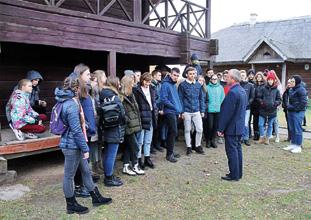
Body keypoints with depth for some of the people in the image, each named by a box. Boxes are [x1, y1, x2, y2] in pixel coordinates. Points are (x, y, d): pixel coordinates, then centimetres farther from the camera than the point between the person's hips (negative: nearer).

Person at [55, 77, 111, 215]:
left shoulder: (67, 101, 9)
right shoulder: (71, 105, -22)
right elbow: (77, 130, -24)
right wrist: (85, 149, -17)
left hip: (74, 145, 10)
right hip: (72, 146, -10)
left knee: (86, 171, 17)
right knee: (69, 175, 6)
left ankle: (96, 198, 30)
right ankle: (71, 205, 22)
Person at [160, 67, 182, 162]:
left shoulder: (174, 85, 16)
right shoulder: (165, 84, -10)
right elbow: (164, 99, -18)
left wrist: (179, 108, 11)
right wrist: (174, 107, -15)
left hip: (175, 112, 9)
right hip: (169, 112, -9)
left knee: (171, 132, 14)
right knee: (173, 132, -9)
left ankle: (170, 152, 24)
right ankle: (169, 154, 0)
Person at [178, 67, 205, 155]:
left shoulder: (198, 85, 6)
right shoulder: (182, 85, -4)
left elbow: (201, 98, 10)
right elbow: (180, 99, -5)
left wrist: (202, 110, 6)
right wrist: (182, 111, -9)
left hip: (197, 111, 3)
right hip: (187, 111, -3)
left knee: (200, 129, 3)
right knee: (187, 130, 8)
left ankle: (197, 146, 21)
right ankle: (189, 147, 21)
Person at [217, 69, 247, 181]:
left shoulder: (232, 92, -20)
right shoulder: (242, 91, 10)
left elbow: (227, 112, -21)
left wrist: (221, 128, -16)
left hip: (231, 127, -9)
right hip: (240, 126, 9)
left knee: (232, 151, -1)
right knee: (237, 148, 15)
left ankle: (234, 175, 7)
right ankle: (238, 173, 25)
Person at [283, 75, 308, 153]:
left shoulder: (301, 89, -12)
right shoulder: (291, 89, 12)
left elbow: (304, 102, -17)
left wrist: (297, 109, -15)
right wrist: (288, 106, 10)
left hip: (298, 112, -8)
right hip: (291, 112, 9)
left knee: (297, 129, -3)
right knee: (292, 129, 13)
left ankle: (298, 146, 5)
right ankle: (292, 144, 23)